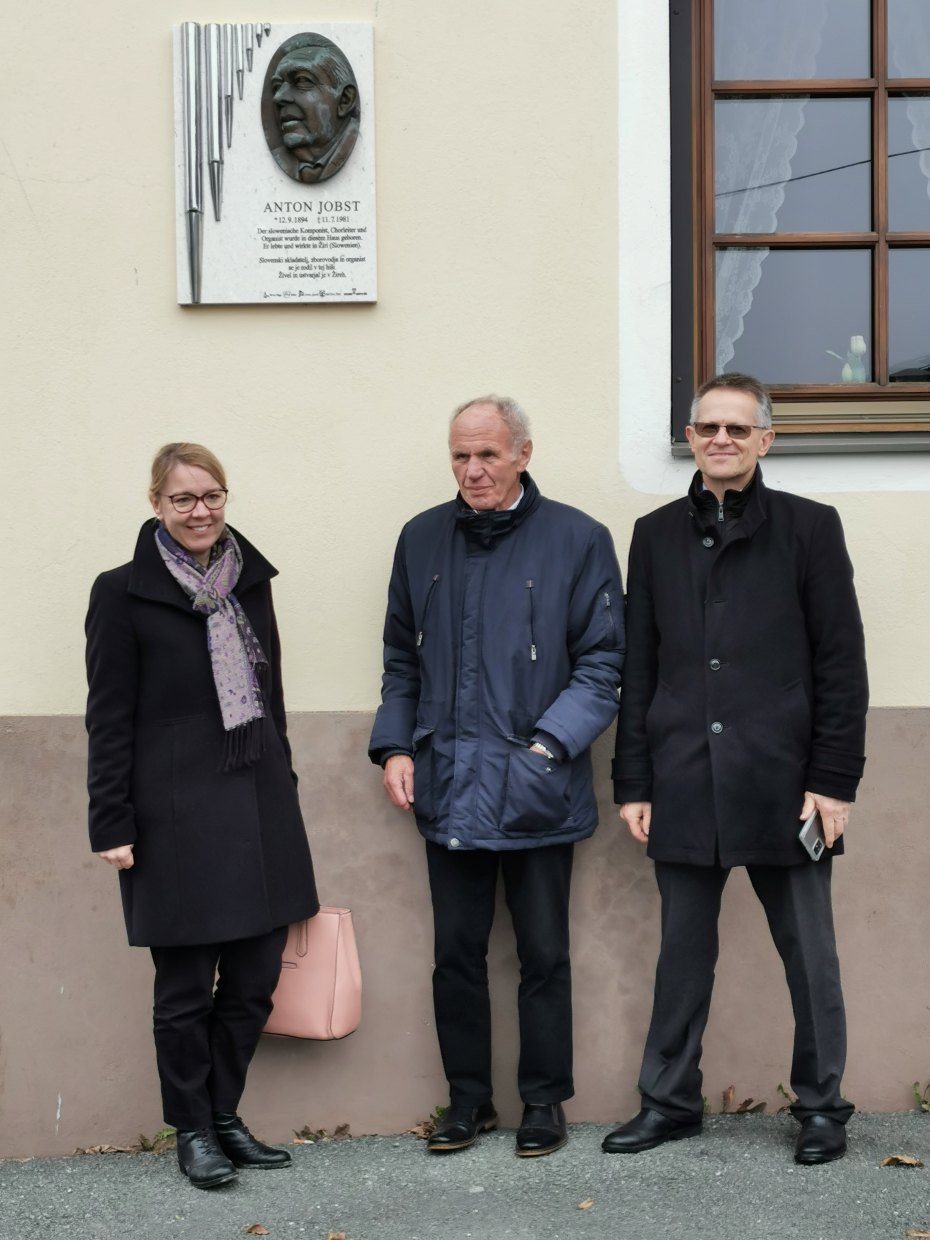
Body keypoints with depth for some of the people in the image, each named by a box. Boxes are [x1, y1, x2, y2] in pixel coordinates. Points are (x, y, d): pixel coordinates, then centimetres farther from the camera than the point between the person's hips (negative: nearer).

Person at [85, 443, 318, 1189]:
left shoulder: (250, 581, 10)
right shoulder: (124, 593, -5)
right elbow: (109, 718, -5)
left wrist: (282, 786, 15)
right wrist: (113, 823, -9)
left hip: (258, 805, 5)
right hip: (176, 816, -5)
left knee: (256, 977, 9)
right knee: (186, 985, 5)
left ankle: (224, 1114, 27)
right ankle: (192, 1131, 21)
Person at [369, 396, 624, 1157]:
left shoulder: (578, 540, -4)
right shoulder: (422, 539, 8)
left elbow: (602, 662, -3)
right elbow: (402, 658, 15)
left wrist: (550, 745, -14)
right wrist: (395, 747, 4)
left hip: (537, 791, -3)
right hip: (447, 788, 3)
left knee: (544, 954, 8)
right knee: (457, 953, 11)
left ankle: (544, 1102, 24)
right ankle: (469, 1099, 26)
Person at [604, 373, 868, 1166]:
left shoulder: (809, 528, 2)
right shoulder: (657, 535, 10)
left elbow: (841, 663, -1)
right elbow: (637, 668, 10)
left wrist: (835, 778, -7)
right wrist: (633, 783, 5)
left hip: (782, 781, -2)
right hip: (685, 784, 2)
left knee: (808, 952, 7)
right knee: (683, 951, 11)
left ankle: (822, 1105, 22)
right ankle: (670, 1100, 24)